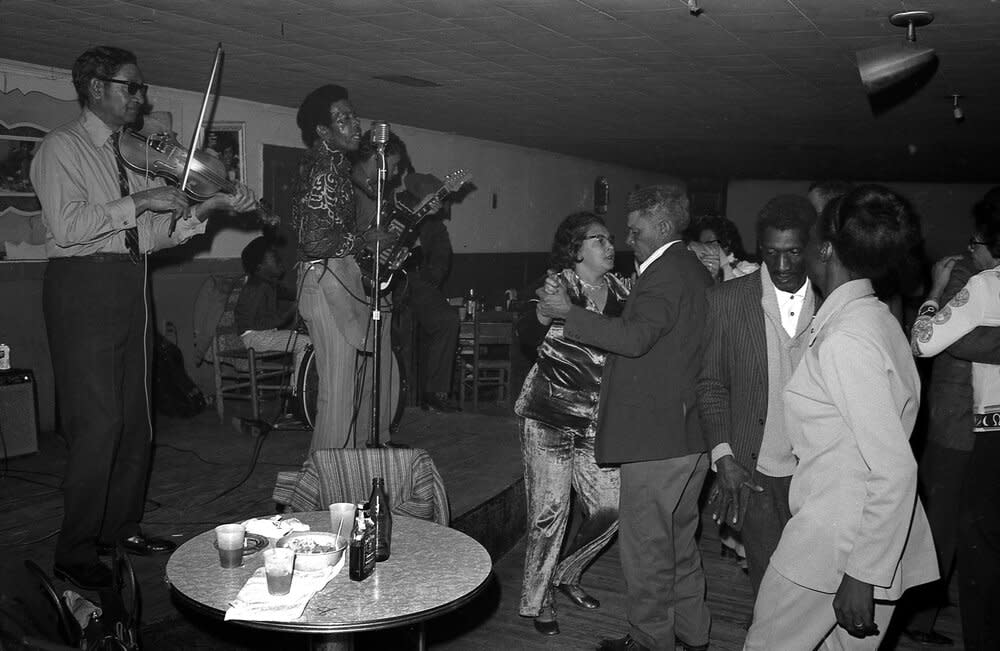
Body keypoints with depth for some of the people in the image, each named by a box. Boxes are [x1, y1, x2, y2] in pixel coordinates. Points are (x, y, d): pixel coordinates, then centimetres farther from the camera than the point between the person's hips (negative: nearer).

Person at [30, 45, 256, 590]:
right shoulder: (62, 147, -3)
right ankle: (76, 552, 3)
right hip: (84, 286, -8)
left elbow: (152, 233, 15)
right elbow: (67, 224, -18)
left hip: (129, 290, 8)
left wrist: (212, 206, 6)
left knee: (134, 420, 11)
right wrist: (139, 201, -16)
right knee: (98, 421, -9)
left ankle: (122, 528, 25)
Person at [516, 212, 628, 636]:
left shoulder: (619, 290, 6)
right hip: (548, 416, -5)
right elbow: (526, 337, -18)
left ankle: (566, 574, 31)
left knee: (610, 507, 5)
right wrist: (543, 312, -38)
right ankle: (537, 601, 21)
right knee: (550, 511, 1)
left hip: (595, 421, 5)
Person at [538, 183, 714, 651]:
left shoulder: (664, 273, -17)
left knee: (645, 545, 4)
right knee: (678, 542, 22)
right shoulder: (694, 271, 14)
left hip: (657, 436, -10)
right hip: (690, 435, 10)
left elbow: (636, 337, -31)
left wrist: (570, 313, -26)